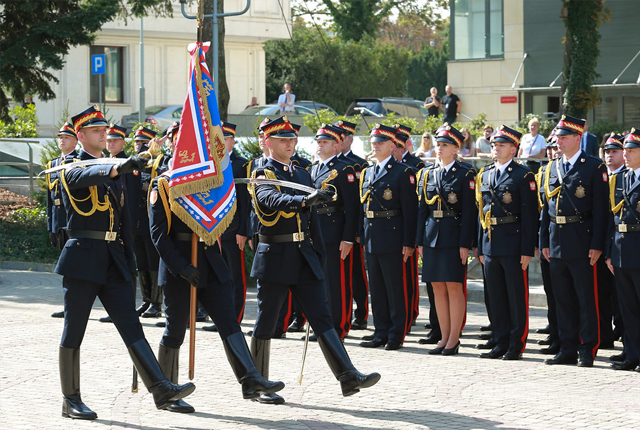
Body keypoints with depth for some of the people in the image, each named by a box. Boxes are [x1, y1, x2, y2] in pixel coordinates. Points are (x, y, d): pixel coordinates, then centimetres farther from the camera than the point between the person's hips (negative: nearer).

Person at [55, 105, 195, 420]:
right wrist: (119, 168, -42)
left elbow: (123, 218, 24)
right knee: (74, 332, 2)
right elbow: (83, 176, -28)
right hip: (82, 259, -5)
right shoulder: (70, 167, -4)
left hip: (114, 262, 5)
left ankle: (161, 390, -12)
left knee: (131, 326, -3)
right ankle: (71, 400, 10)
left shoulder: (114, 171, 18)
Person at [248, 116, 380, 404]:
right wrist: (305, 200, -46)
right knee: (266, 323, 2)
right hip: (275, 258, -6)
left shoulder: (302, 175, 16)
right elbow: (273, 200, -29)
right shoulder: (262, 176, -6)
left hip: (305, 257, 6)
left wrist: (319, 255, 15)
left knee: (322, 317, -1)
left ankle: (348, 377, -9)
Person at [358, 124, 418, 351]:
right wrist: (362, 237, 12)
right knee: (377, 289, 11)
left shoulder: (403, 173, -6)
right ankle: (381, 332, 17)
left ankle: (397, 334, 3)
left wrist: (408, 243, -14)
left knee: (396, 289, -2)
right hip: (371, 242, 7)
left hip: (393, 241, -7)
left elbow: (410, 210, -9)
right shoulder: (366, 173, 15)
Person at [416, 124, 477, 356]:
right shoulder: (427, 173, 12)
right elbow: (422, 209, 13)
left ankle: (454, 339, 1)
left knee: (454, 286, -4)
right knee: (438, 287, 6)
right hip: (432, 236, 5)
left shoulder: (465, 175, -3)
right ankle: (444, 337, 12)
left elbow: (469, 212, -6)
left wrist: (465, 244, -12)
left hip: (454, 237, -5)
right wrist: (420, 241, 8)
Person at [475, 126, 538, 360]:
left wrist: (527, 250, -14)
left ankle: (516, 345, 5)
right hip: (490, 243, 7)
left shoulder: (523, 176, -6)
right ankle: (501, 343, 17)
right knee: (496, 296, 10)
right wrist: (481, 248, 14)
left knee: (517, 296, 0)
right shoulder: (484, 175, 13)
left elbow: (530, 215, -9)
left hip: (513, 244, -6)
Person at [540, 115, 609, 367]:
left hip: (582, 242, -6)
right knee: (563, 298, 9)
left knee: (586, 298, -2)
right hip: (557, 241, 6)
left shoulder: (594, 167, -4)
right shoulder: (552, 169, 14)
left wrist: (597, 245, -14)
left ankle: (587, 351, 3)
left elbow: (601, 208, -8)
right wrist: (544, 241, 10)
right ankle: (568, 350, 15)